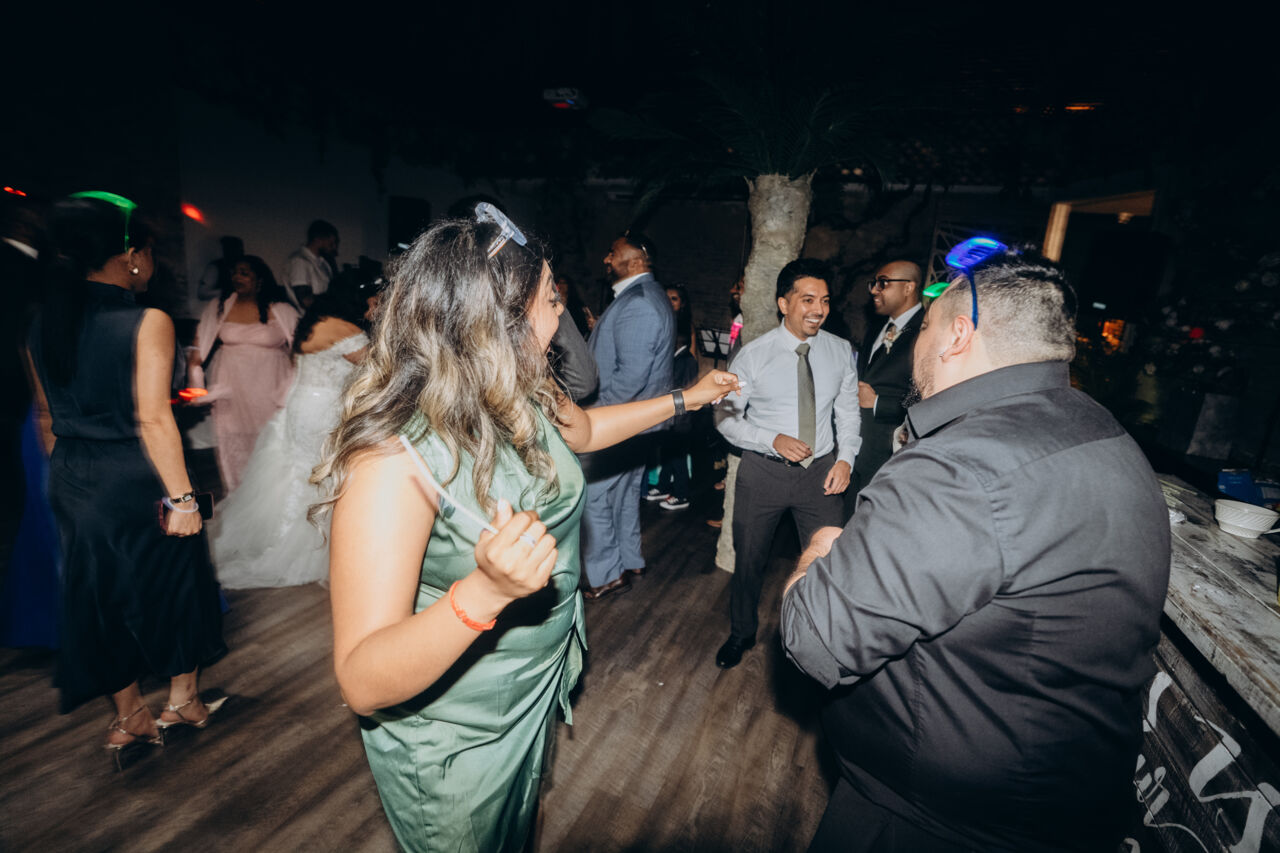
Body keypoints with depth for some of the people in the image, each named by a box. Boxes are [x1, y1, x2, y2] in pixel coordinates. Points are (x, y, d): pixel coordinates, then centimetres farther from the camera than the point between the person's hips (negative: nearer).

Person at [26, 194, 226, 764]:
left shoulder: (43, 326, 3)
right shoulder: (148, 323, -18)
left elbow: (49, 413, 10)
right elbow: (154, 420, -22)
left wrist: (68, 474, 21)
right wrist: (181, 497, -19)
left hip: (73, 482, 6)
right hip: (139, 481, -6)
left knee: (100, 593, 17)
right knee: (172, 584, 15)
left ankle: (127, 717, 32)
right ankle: (183, 700, 32)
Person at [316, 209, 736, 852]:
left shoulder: (524, 400, -12)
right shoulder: (395, 460, -34)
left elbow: (585, 428, 12)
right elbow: (363, 685, -32)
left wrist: (686, 397, 16)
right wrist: (483, 593, -49)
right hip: (453, 743, -6)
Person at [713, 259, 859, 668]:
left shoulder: (841, 351, -1)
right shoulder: (753, 355, -11)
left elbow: (848, 411, 8)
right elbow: (726, 417, -7)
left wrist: (845, 458, -6)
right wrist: (773, 441, -20)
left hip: (820, 471, 2)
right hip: (763, 471, -2)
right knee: (749, 560, 13)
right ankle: (742, 633, 40)